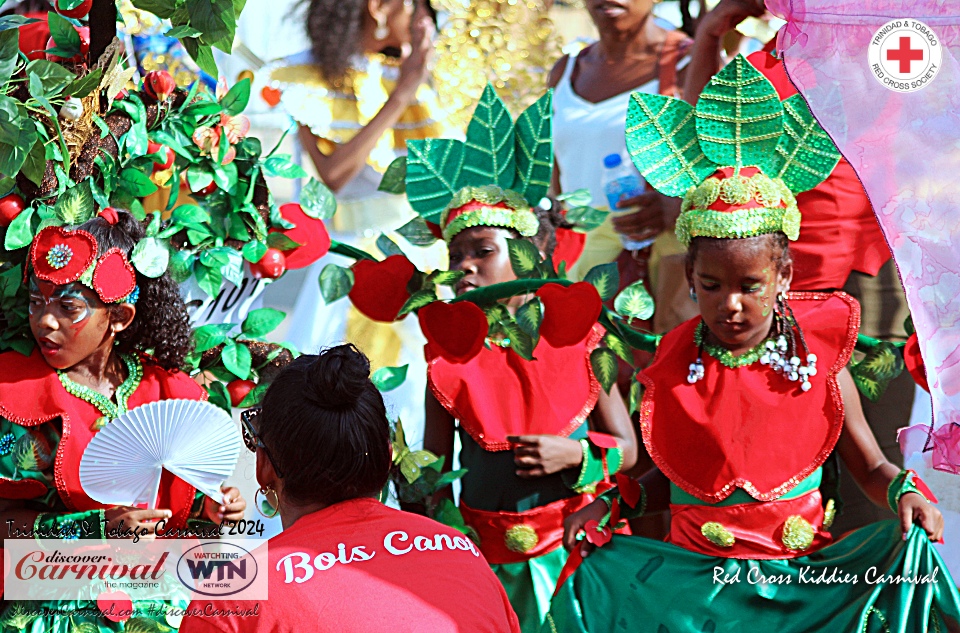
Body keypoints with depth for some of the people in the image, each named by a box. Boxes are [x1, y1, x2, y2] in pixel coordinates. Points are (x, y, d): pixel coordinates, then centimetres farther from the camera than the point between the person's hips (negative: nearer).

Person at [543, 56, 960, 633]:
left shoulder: (819, 361, -1)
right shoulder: (674, 369, 3)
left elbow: (870, 465, 7)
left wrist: (904, 492, -14)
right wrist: (614, 506, -1)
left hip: (799, 577, -1)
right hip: (695, 574, 1)